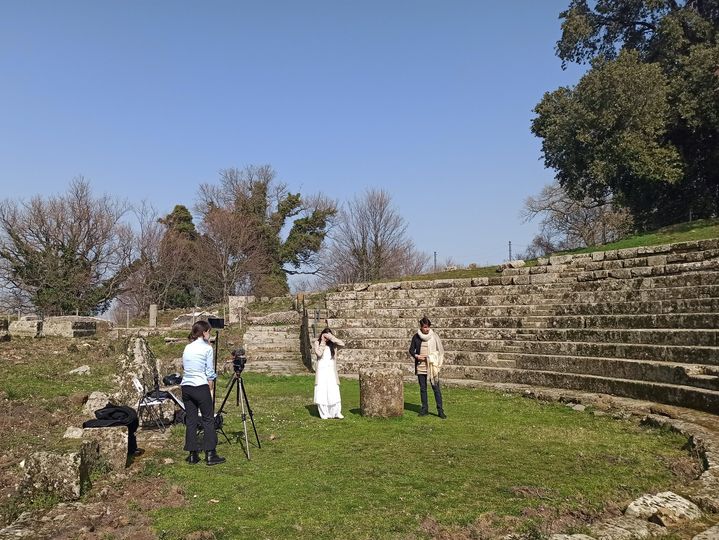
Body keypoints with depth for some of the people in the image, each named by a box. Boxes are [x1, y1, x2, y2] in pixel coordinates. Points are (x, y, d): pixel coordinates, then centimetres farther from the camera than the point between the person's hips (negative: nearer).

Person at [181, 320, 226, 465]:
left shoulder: (187, 348, 13)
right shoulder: (207, 348, -4)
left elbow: (184, 366, 16)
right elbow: (210, 372, -4)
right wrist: (209, 381, 11)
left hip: (186, 387, 6)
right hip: (200, 387, -6)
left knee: (190, 420, 9)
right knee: (208, 420, 1)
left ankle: (192, 455, 12)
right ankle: (210, 455, 0)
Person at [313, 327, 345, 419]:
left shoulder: (332, 343, 8)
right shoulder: (317, 343, 4)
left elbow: (342, 344, -9)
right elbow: (319, 354, -13)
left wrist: (332, 338, -11)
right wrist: (322, 342, -8)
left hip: (331, 370, 1)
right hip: (321, 370, -1)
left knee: (334, 391, -4)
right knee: (322, 392, -3)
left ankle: (337, 412, 4)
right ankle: (324, 414, 4)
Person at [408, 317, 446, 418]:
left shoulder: (434, 336, -2)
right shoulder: (416, 337, 3)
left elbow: (440, 350, 6)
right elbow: (411, 350, 10)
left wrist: (438, 363, -5)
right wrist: (416, 356, -9)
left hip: (432, 366, -2)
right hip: (420, 365, 2)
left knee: (436, 387, -4)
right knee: (423, 388, 9)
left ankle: (440, 410, -1)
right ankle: (424, 409, 19)